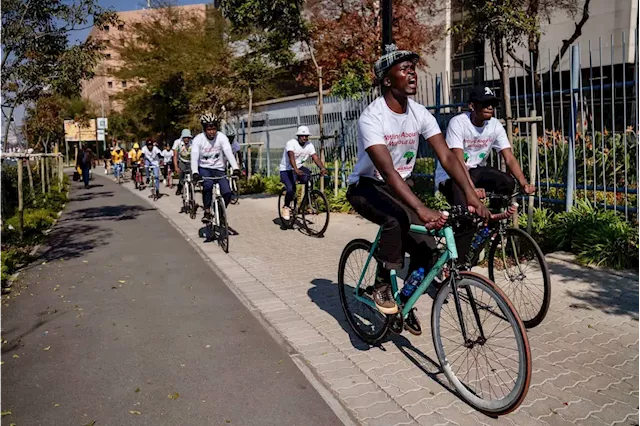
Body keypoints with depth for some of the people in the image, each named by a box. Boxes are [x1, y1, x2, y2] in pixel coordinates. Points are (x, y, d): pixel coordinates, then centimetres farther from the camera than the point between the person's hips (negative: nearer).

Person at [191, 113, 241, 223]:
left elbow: (229, 153, -23)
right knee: (208, 185, -34)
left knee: (227, 192, -18)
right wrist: (195, 172, -38)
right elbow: (194, 157, -21)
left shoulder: (222, 137, -10)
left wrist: (235, 168, -38)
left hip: (219, 169, 1)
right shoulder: (198, 139, -10)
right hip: (204, 169, -1)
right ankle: (207, 212, -18)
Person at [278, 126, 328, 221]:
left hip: (299, 168, 5)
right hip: (286, 170, -4)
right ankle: (286, 207, 2)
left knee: (308, 175, -28)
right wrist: (296, 170, -52)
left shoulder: (309, 145, -5)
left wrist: (322, 168, -36)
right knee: (291, 189, -25)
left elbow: (315, 157, -18)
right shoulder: (291, 143, -20)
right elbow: (291, 157, -35)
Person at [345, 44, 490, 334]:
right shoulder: (371, 118, -25)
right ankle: (382, 286, -13)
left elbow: (447, 156, -14)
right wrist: (421, 209, -47)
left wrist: (472, 196, -28)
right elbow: (387, 171, -36)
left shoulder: (420, 114, -7)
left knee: (425, 247, -7)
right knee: (398, 219, -37)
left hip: (399, 186, 6)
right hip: (366, 187, -6)